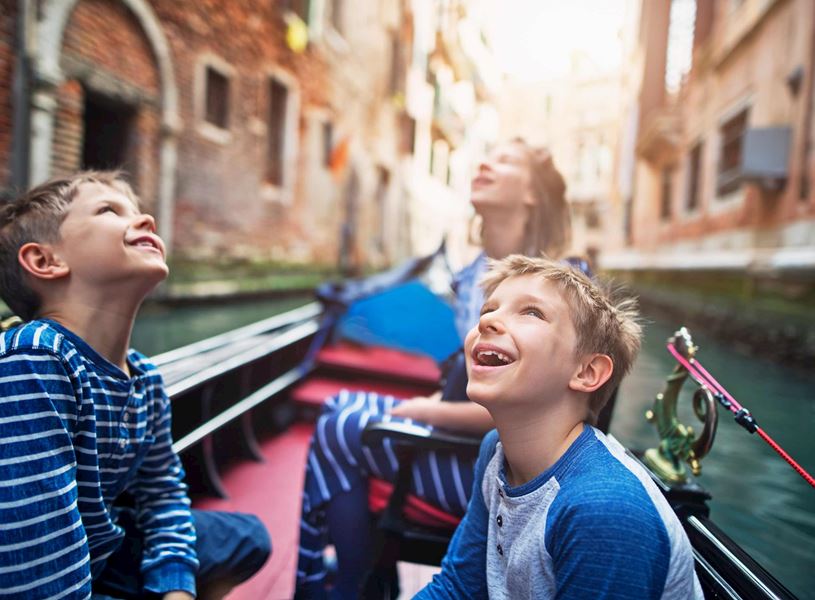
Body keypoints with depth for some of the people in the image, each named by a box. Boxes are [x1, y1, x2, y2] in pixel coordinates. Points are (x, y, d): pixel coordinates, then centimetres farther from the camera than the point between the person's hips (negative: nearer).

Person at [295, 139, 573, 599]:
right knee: (340, 407, 4)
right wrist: (432, 403, -3)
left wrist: (431, 413, -17)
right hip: (470, 437, 9)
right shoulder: (477, 273, 6)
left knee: (339, 434, -12)